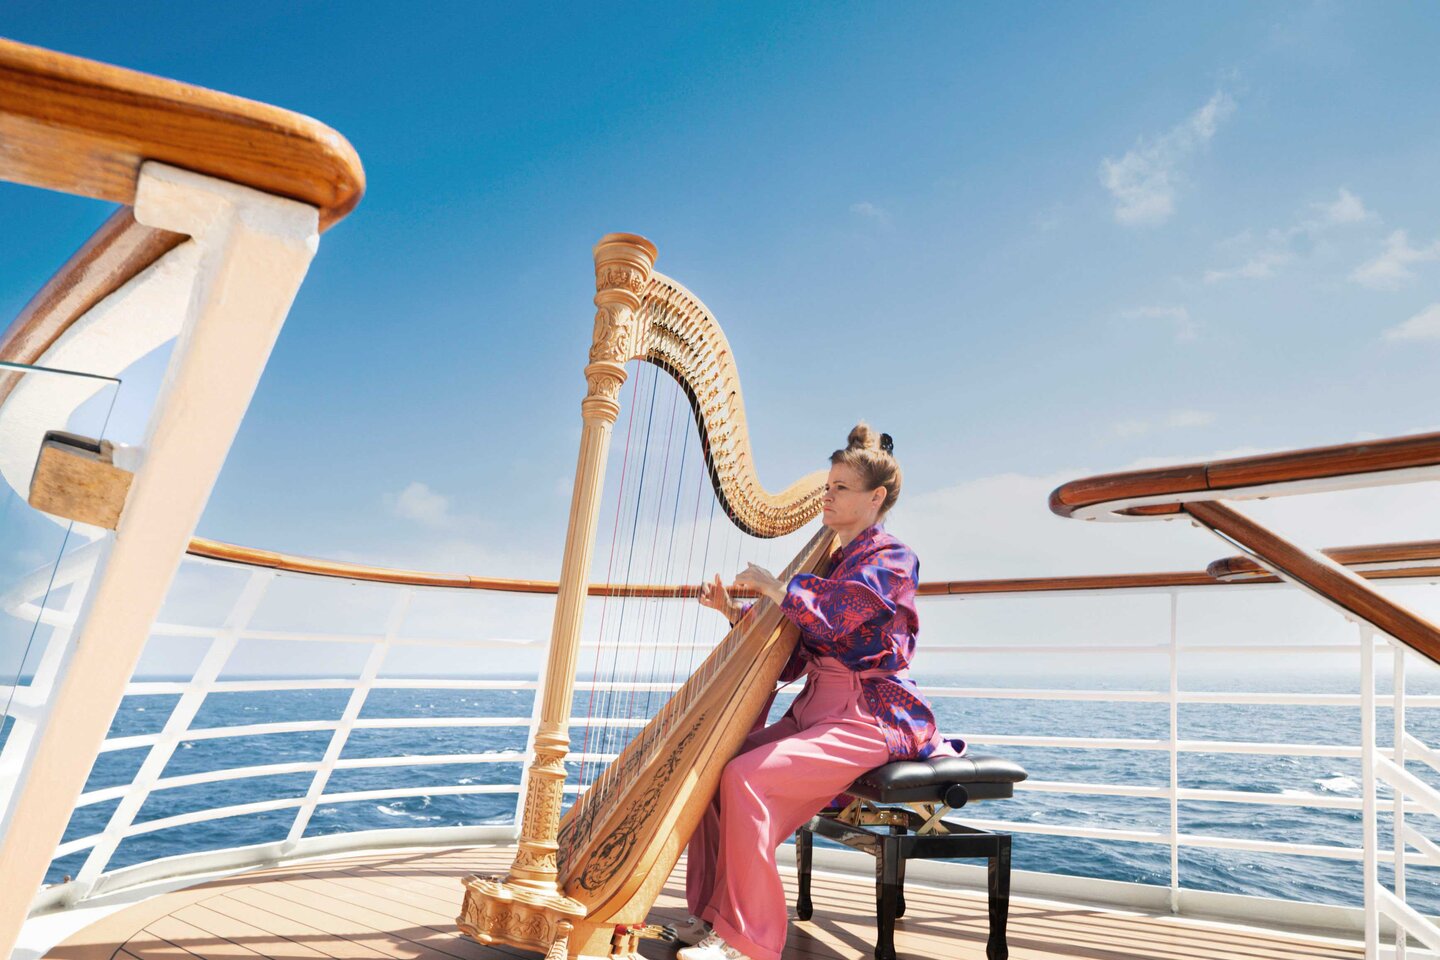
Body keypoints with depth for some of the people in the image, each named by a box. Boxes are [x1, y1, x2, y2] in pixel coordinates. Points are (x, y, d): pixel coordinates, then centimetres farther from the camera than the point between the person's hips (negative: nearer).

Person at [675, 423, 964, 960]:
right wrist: (733, 611, 4)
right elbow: (787, 659, 15)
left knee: (746, 776, -25)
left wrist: (769, 585, -10)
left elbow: (829, 614, -24)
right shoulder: (828, 561, 18)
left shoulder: (892, 560, -5)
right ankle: (714, 911, 4)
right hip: (814, 710, 8)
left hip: (869, 718, -8)